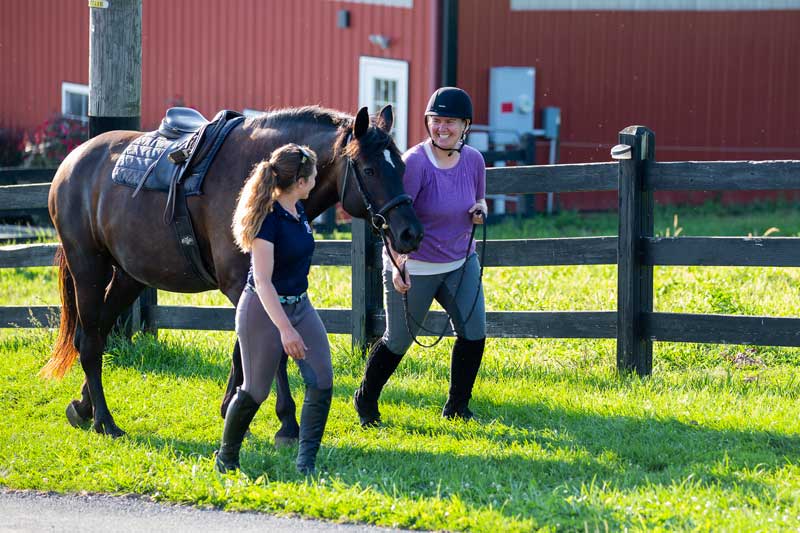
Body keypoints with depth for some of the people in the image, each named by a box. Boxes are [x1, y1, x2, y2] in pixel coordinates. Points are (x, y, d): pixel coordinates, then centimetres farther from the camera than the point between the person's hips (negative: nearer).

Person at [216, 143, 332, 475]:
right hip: (264, 311, -8)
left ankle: (306, 463, -1)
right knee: (255, 391, 2)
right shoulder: (268, 218, -23)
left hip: (299, 305, 8)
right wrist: (285, 329, -34)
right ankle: (226, 458, 23)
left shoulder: (297, 211, 4)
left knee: (322, 382, -5)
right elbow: (262, 281, -27)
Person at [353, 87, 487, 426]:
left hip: (461, 263, 5)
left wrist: (480, 210, -8)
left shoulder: (474, 160, -3)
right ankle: (365, 401, 29)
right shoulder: (415, 162, -20)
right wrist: (398, 264, -34)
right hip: (413, 267, -5)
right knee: (399, 340, 5)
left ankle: (457, 407, 13)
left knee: (474, 332, -5)